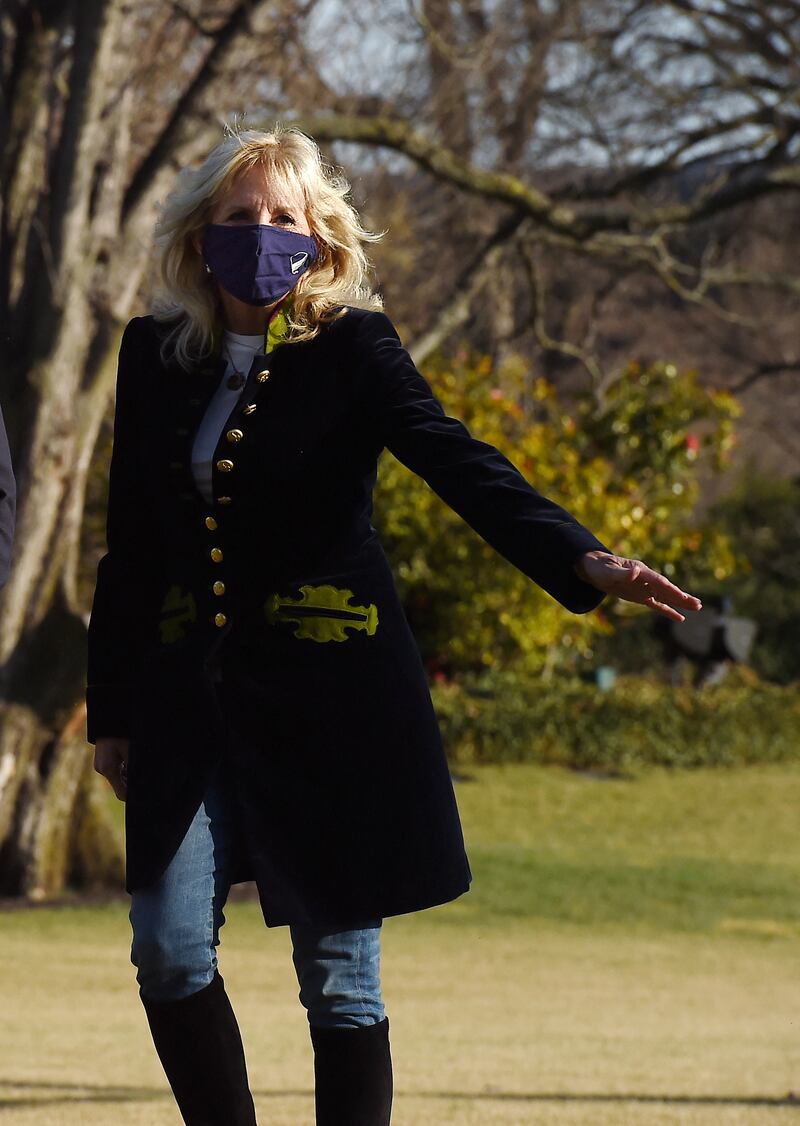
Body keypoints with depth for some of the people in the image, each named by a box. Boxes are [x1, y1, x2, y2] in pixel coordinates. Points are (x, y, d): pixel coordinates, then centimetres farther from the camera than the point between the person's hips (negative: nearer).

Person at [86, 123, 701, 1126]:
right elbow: (130, 544, 14)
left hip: (325, 695, -4)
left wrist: (580, 559, -35)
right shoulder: (155, 356, 7)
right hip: (192, 695, 4)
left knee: (338, 967, -1)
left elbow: (460, 465, -18)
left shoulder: (351, 352, -5)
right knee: (169, 949, -6)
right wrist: (110, 712, 13)